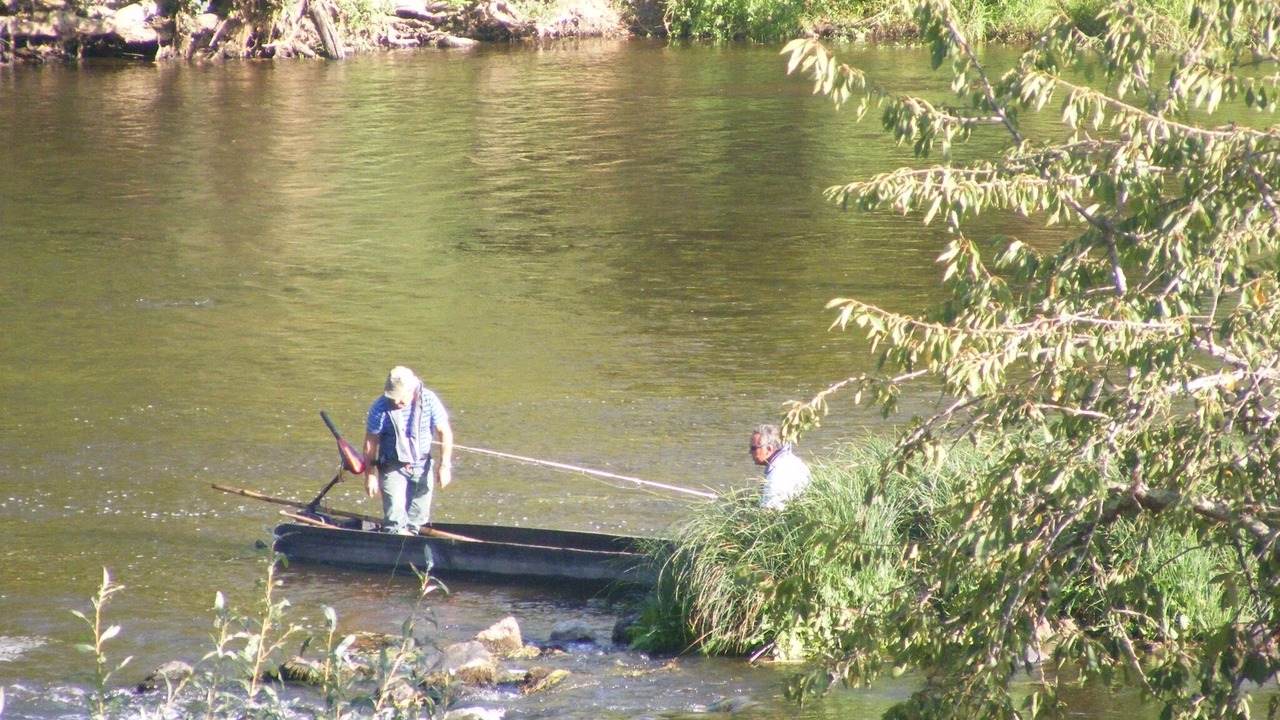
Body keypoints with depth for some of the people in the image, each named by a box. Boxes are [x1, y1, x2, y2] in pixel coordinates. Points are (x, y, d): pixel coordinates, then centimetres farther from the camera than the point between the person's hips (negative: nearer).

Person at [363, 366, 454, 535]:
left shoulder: (429, 400, -14)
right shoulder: (380, 408, -17)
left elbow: (445, 432, -6)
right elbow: (370, 443, -8)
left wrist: (445, 465, -11)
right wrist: (370, 475, -5)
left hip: (422, 467, 3)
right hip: (393, 468, -3)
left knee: (418, 516, 9)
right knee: (395, 515, -15)